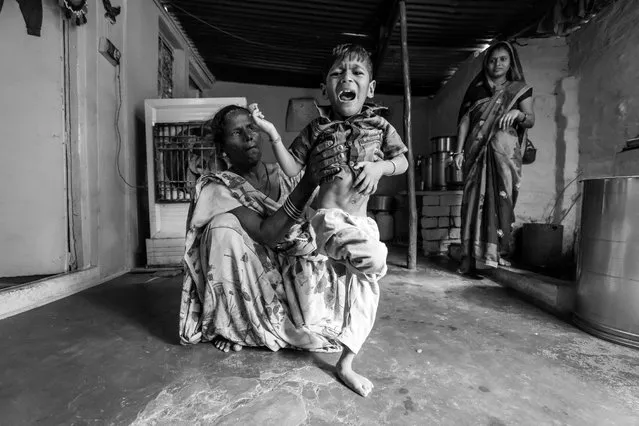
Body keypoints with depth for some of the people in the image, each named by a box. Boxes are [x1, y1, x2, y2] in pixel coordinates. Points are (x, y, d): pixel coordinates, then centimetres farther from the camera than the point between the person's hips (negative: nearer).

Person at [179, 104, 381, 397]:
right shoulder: (219, 188, -12)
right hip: (253, 282, -2)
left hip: (298, 271, 3)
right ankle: (227, 326, -9)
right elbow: (266, 235, -28)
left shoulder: (287, 174, 0)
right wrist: (307, 182, -37)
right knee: (223, 226, -28)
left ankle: (345, 364, -2)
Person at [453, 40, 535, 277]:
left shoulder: (520, 89, 16)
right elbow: (465, 121, 9)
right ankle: (469, 259, -6)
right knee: (475, 201, -7)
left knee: (501, 201, -11)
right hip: (477, 151, 0)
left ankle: (498, 255, -6)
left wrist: (518, 113, -15)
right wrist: (459, 150, -2)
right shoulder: (477, 89, 17)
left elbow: (531, 120, 8)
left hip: (505, 152, 0)